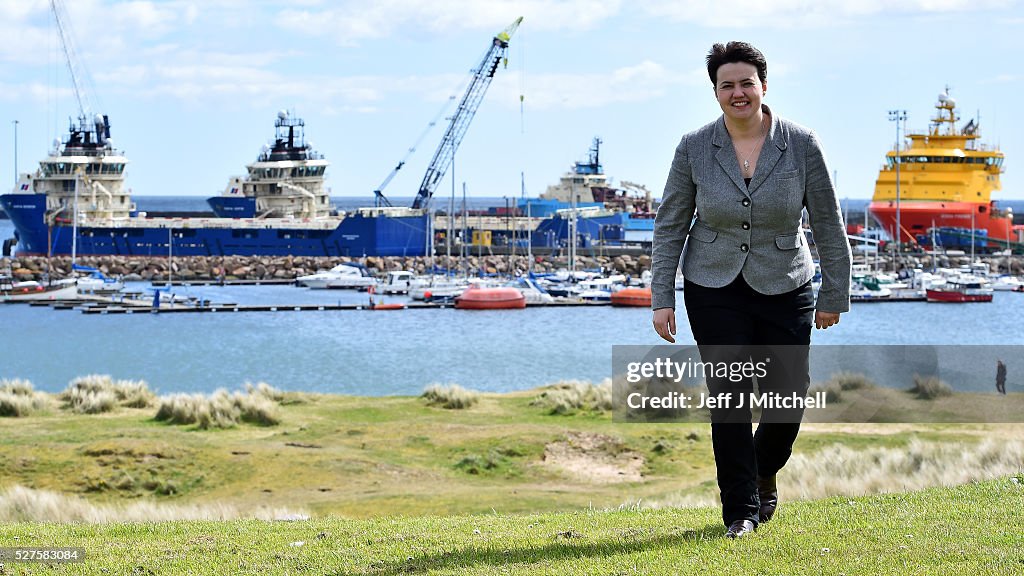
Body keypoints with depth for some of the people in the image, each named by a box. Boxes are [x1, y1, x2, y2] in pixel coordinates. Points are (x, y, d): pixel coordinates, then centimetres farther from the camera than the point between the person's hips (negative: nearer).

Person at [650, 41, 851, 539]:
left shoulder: (801, 145, -6)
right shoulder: (694, 148, -4)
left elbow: (828, 226, 1)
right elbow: (670, 226, 2)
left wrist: (834, 297, 2)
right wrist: (661, 299, -2)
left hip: (785, 290, 0)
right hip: (714, 289, 0)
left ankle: (764, 475, 34)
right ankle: (740, 510, 6)